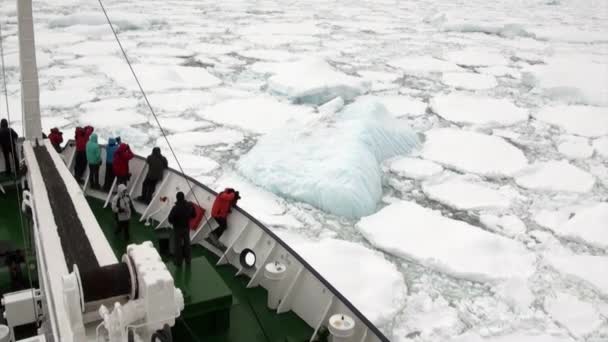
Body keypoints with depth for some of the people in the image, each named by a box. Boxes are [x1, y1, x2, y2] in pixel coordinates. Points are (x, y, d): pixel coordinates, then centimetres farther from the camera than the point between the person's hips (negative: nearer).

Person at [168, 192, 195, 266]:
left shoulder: (175, 208, -29)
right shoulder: (190, 205, -14)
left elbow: (170, 219, -22)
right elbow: (194, 215, 0)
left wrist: (173, 222, -1)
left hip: (177, 228, -4)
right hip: (186, 227, 4)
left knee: (178, 245, 12)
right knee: (187, 243, 22)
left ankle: (178, 262, 24)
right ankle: (188, 260, 35)